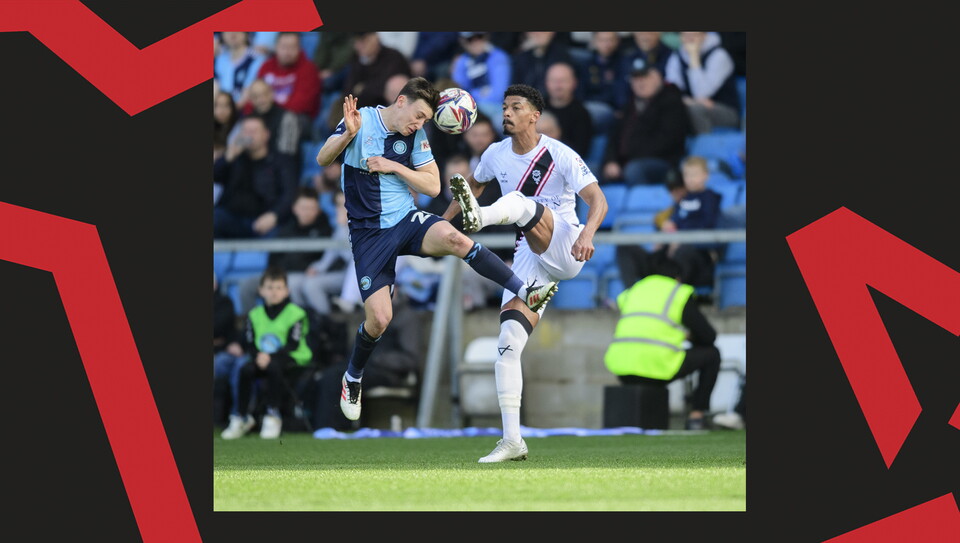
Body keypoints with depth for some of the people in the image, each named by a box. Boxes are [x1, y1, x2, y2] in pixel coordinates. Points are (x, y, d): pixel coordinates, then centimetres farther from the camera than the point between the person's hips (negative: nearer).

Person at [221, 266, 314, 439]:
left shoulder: (295, 314, -5)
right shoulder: (255, 315, 10)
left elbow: (293, 345, -13)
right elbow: (249, 344, 5)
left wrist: (270, 357, -25)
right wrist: (258, 355, -18)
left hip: (291, 359, -4)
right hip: (263, 358, 4)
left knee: (273, 367, -36)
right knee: (245, 369, -25)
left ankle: (273, 415, -28)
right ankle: (242, 416, -16)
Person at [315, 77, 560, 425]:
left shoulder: (416, 136, 3)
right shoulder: (361, 121, -9)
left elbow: (433, 186, 2)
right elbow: (323, 159, -19)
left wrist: (393, 167, -12)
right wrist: (347, 135, -38)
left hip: (407, 221, 3)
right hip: (369, 233, -3)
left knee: (451, 237, -31)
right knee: (379, 318, -11)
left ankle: (526, 293, -33)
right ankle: (353, 378, 19)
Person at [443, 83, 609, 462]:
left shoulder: (559, 155, -9)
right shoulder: (496, 154, 8)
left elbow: (597, 200, -17)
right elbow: (475, 183, 31)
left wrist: (587, 233, -36)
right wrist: (445, 218, 24)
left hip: (564, 246, -5)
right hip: (530, 259, 5)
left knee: (519, 200, -31)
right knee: (508, 344, -10)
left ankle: (479, 218, -68)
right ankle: (512, 441, -8)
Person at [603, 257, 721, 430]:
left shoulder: (631, 292, 23)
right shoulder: (681, 294, 9)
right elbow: (709, 336, 11)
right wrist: (690, 337, 34)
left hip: (622, 371, 5)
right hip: (658, 367, -5)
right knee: (711, 354, 16)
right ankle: (696, 413, 11)